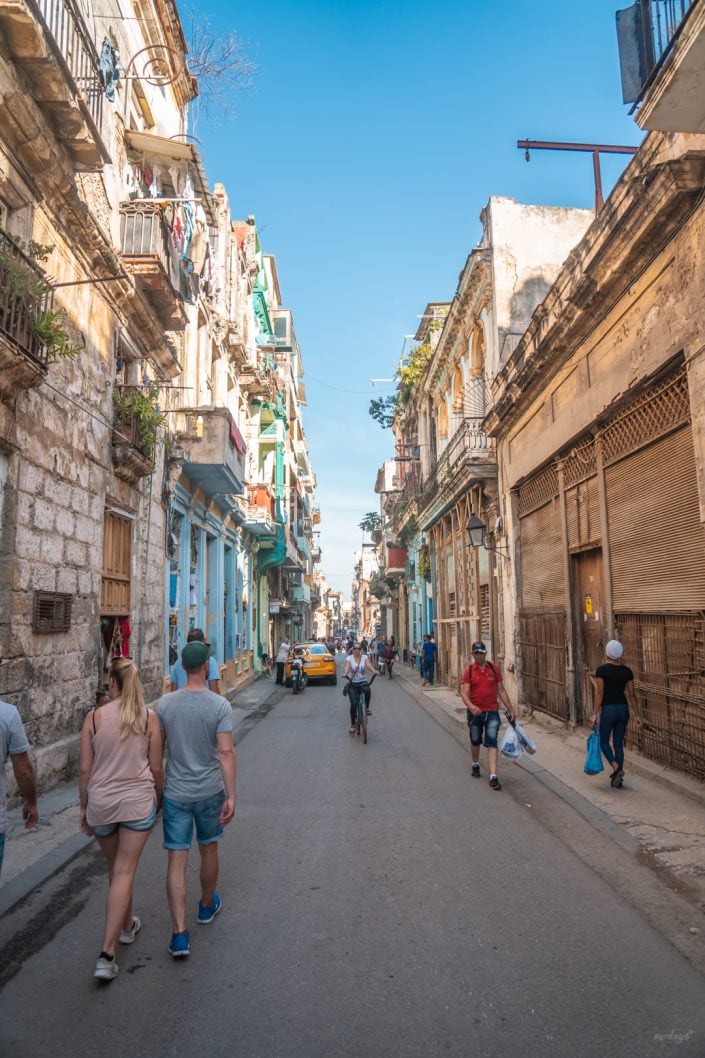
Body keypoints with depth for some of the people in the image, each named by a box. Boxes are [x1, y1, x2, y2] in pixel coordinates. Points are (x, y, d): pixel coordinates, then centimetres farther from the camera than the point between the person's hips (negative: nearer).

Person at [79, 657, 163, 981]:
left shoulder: (94, 717, -8)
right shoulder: (149, 718, -7)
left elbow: (85, 770, -3)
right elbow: (156, 768, -2)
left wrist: (84, 807, 10)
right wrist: (158, 800, 15)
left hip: (101, 802, 1)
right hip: (138, 801, -1)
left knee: (115, 869, 22)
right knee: (124, 873, 5)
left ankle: (127, 925, 41)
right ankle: (107, 954, 0)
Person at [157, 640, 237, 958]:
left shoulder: (165, 704, -6)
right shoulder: (220, 705, -14)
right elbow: (226, 752, -19)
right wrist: (231, 796, -16)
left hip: (175, 793, 1)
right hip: (210, 792, 0)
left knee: (177, 861, 4)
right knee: (209, 851, 20)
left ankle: (179, 932, -2)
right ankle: (207, 905, 41)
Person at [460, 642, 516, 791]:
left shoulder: (494, 669, 0)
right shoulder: (469, 671, -6)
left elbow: (501, 690, 6)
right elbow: (464, 692, -14)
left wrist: (510, 709, 4)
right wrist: (471, 706, -32)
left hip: (492, 712, 0)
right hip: (475, 712, 0)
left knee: (492, 743, -6)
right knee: (475, 741, 17)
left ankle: (493, 777, -7)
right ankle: (475, 765, 41)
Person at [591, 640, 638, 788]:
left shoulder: (601, 670, -12)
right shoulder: (627, 671, 0)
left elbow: (599, 693, -13)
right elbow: (631, 694, 3)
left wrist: (596, 713, -7)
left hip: (608, 709, -4)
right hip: (623, 709, 4)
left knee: (604, 741, 12)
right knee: (618, 743, 13)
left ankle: (616, 768, -8)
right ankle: (618, 777, 15)